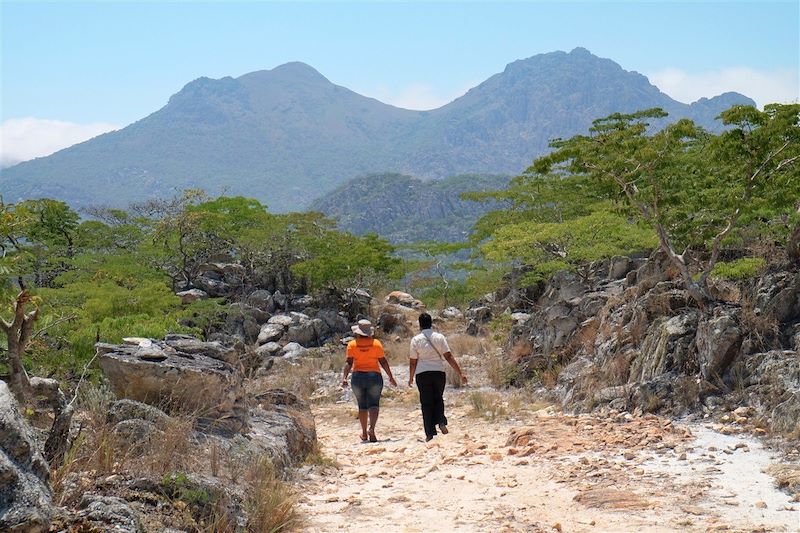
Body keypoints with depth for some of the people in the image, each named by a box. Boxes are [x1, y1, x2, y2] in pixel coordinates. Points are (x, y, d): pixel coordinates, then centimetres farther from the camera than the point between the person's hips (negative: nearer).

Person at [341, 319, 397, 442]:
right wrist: (391, 377, 5)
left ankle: (364, 433, 18)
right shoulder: (376, 343, 0)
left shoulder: (352, 344, -1)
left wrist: (344, 377, -12)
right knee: (374, 404, -2)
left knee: (362, 406, 12)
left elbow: (349, 362, -9)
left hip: (358, 377, 1)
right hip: (374, 376, -1)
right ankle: (372, 428, -25)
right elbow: (383, 361, -1)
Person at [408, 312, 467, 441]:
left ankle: (430, 433, 2)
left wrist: (411, 378, 13)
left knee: (426, 403, 4)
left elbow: (412, 362, 0)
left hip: (422, 374, -1)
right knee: (438, 399, 19)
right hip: (439, 372, 1)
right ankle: (442, 423, -4)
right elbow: (449, 357, -4)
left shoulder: (416, 340, -2)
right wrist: (460, 374, -3)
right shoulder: (439, 337, 1)